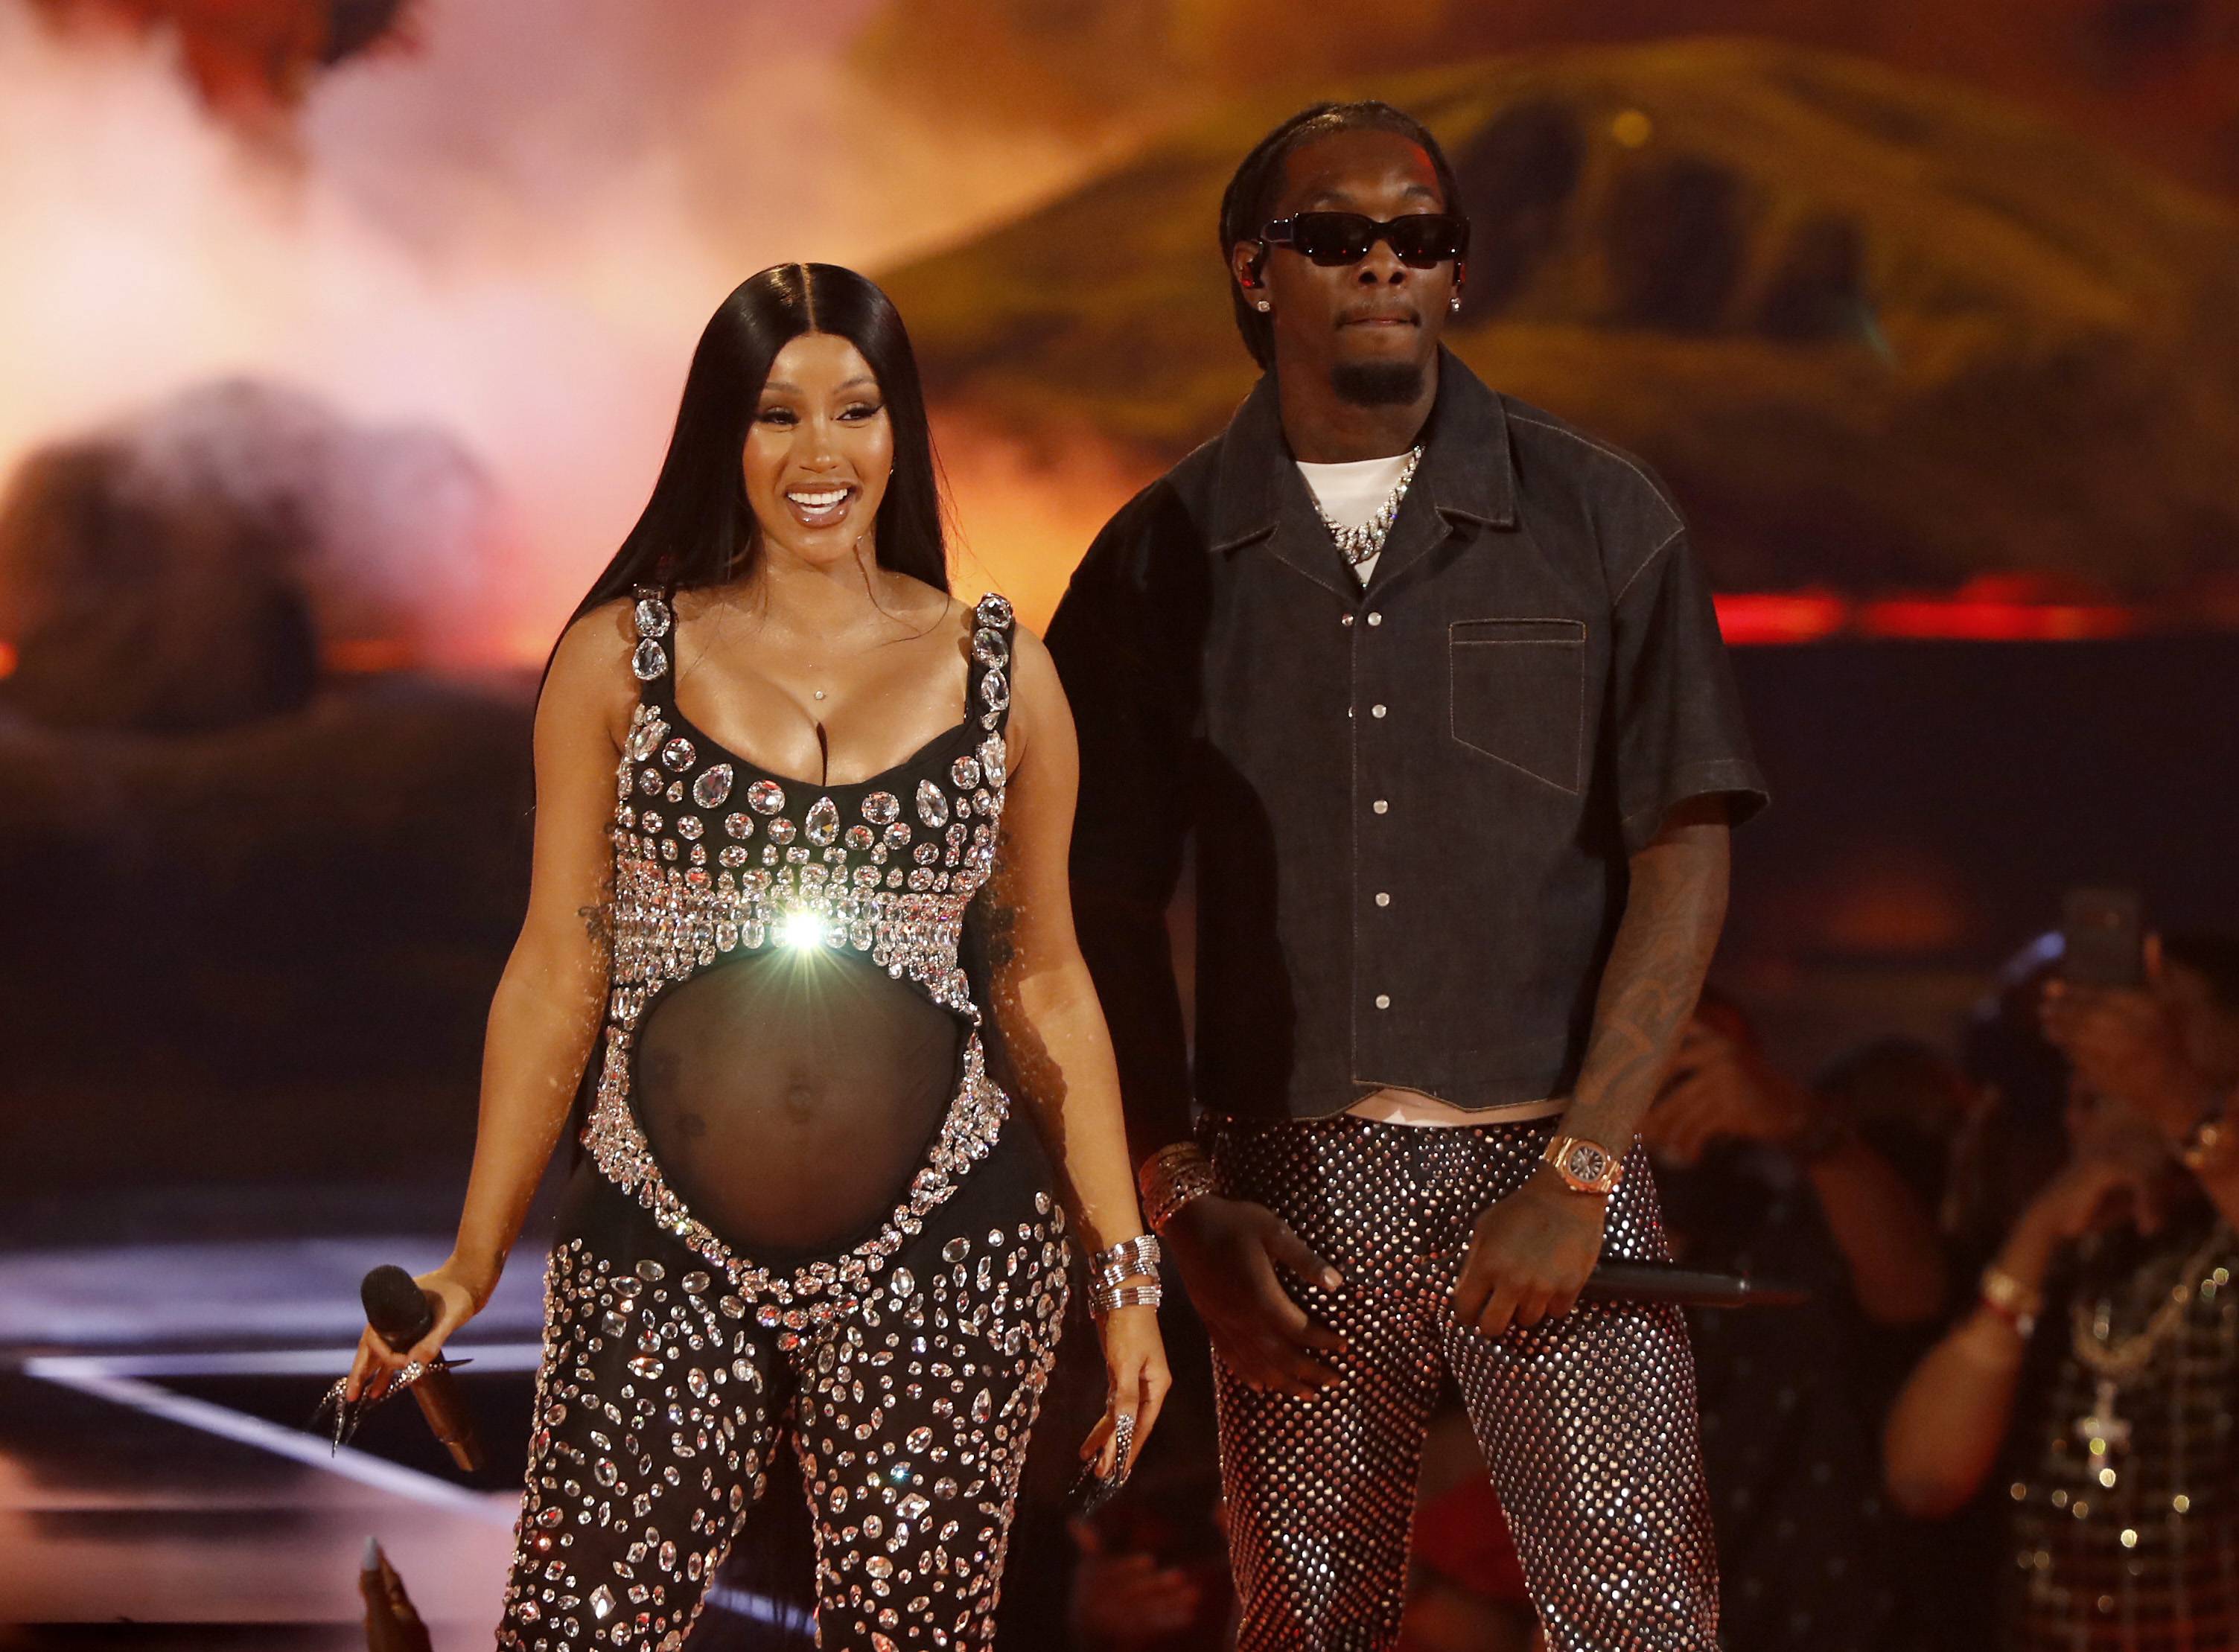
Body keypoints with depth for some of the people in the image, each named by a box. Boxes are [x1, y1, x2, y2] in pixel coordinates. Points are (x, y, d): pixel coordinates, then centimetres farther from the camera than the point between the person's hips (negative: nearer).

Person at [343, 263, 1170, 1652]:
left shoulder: (1001, 671, 8)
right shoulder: (621, 656, 6)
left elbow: (1045, 983, 13)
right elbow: (557, 971, 7)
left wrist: (1126, 1268, 9)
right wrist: (475, 1258, 3)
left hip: (942, 1250, 1)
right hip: (662, 1258, 0)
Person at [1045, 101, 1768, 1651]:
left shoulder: (1601, 518, 3)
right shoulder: (1164, 561, 6)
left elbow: (1685, 852, 0)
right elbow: (1112, 905, 8)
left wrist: (1579, 1173, -8)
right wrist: (1185, 1202, -1)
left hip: (1552, 1154, -1)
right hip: (1295, 1184, 1)